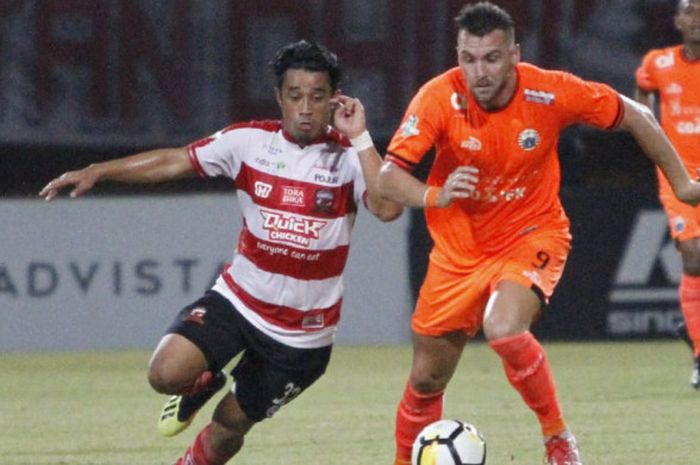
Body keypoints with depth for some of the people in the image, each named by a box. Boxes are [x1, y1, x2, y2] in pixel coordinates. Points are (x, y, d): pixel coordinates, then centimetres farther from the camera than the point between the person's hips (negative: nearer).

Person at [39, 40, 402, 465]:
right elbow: (175, 161, -3)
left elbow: (388, 208, -29)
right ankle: (204, 384, 15)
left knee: (229, 426, 9)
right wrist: (98, 172, -10)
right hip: (238, 299, 1)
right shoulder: (251, 141, -6)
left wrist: (360, 137, -28)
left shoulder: (349, 157, -12)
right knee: (167, 373, -22)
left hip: (302, 331, -1)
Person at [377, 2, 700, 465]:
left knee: (504, 328, -32)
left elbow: (634, 116, -4)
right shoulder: (440, 98, -20)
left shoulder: (550, 92, -19)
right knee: (427, 379, 8)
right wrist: (435, 196, -43)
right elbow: (389, 176, -23)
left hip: (532, 234, -2)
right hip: (460, 248, 2)